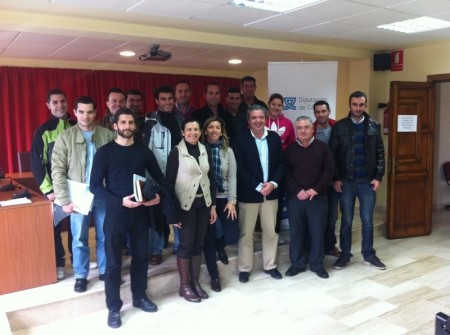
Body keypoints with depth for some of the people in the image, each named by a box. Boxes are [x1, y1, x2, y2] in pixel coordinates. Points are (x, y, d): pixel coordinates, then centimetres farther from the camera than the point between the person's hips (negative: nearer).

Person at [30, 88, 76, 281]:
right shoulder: (43, 132, -4)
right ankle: (58, 263, 21)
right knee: (54, 225, 7)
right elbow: (37, 164, -5)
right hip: (54, 188, -2)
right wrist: (47, 189, -11)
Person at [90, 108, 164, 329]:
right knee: (113, 261, 4)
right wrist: (120, 201, -21)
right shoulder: (104, 152, -6)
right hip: (116, 213, -3)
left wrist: (158, 195, -8)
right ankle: (114, 307, 19)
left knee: (141, 255, 14)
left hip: (140, 212, 4)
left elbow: (159, 177, 13)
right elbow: (95, 185, -10)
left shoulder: (144, 151, 5)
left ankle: (139, 297, 33)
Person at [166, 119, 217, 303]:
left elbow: (211, 178, 10)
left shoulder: (205, 150, 7)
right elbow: (169, 181, -9)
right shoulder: (176, 151, -8)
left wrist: (213, 205, 7)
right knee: (186, 244, 1)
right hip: (185, 204, -5)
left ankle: (195, 282, 22)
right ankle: (184, 285, 15)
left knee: (199, 243, 10)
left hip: (203, 203, 5)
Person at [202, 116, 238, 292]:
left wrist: (232, 201, -5)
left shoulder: (228, 151, 4)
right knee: (208, 239, 3)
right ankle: (214, 277, 22)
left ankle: (220, 247, 35)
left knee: (232, 236, -3)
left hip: (224, 198, 2)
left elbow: (232, 177, 2)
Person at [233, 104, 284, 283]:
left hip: (271, 192, 3)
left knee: (270, 231, 12)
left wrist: (273, 183, -11)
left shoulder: (274, 137, 5)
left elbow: (281, 163, 4)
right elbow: (240, 168, -12)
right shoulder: (241, 140, -6)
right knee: (246, 233, 6)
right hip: (248, 194, -3)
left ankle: (269, 265, 28)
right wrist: (258, 186, -16)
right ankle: (244, 268, 20)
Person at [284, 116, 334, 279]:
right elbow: (286, 173, -1)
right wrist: (297, 190, -13)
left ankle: (317, 264, 21)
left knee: (317, 232, 6)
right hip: (295, 197, 1)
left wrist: (315, 189, -13)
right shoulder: (289, 150, 5)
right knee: (296, 232, 7)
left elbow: (329, 171, -3)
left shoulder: (322, 147, 3)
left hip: (318, 197, -1)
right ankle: (297, 264, 20)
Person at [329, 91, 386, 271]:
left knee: (367, 221, 9)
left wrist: (378, 177, -3)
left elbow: (380, 153, 4)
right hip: (346, 182, -1)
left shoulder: (374, 126, 3)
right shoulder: (339, 127, -1)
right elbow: (332, 154, -1)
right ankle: (345, 254, 21)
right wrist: (335, 178, -6)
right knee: (346, 221, 8)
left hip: (367, 181, 1)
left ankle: (369, 254, 23)